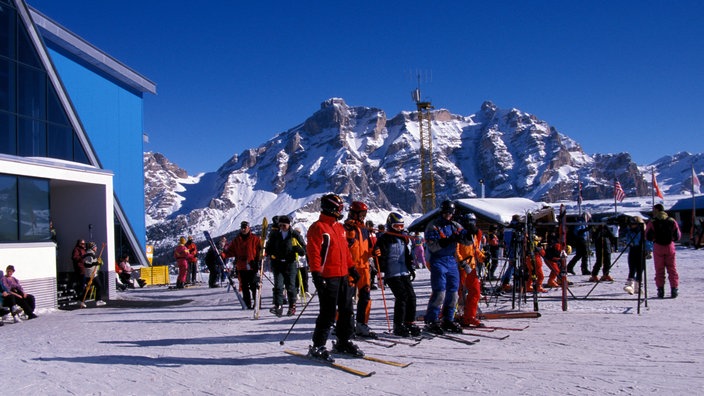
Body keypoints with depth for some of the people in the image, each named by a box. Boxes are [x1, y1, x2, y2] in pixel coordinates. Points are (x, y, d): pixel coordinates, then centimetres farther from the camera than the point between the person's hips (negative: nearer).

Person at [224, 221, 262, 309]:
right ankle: (248, 304, 11)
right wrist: (223, 254, -8)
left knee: (254, 286, -5)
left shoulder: (255, 239, 3)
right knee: (244, 287, 5)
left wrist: (258, 261, -12)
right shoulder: (236, 240, 12)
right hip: (241, 268, 3)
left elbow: (260, 250, 1)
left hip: (253, 268, -3)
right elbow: (230, 251, 10)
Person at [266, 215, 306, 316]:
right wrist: (270, 254, -1)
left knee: (290, 286, 4)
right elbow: (269, 248, 20)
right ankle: (278, 306, -10)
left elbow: (304, 248, 2)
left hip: (290, 263, -2)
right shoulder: (274, 235, 8)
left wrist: (298, 249, -19)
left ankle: (292, 306, 17)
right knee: (278, 286, -9)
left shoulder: (295, 235, 0)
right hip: (277, 264, 2)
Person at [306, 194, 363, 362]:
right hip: (327, 277, -8)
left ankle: (344, 342, 26)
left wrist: (351, 268, 21)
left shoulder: (340, 227, 17)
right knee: (328, 314, -5)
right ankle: (318, 346, 6)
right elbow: (313, 252, -15)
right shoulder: (318, 227, -9)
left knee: (347, 310, 13)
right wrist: (316, 274, -21)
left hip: (343, 276, 9)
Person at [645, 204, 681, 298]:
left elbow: (648, 237, -10)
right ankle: (674, 289, 5)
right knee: (672, 269, 9)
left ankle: (660, 290, 3)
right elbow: (678, 236, 5)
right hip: (670, 246, 2)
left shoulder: (652, 222, -7)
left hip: (658, 247, -2)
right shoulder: (672, 221, 3)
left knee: (659, 270, 5)